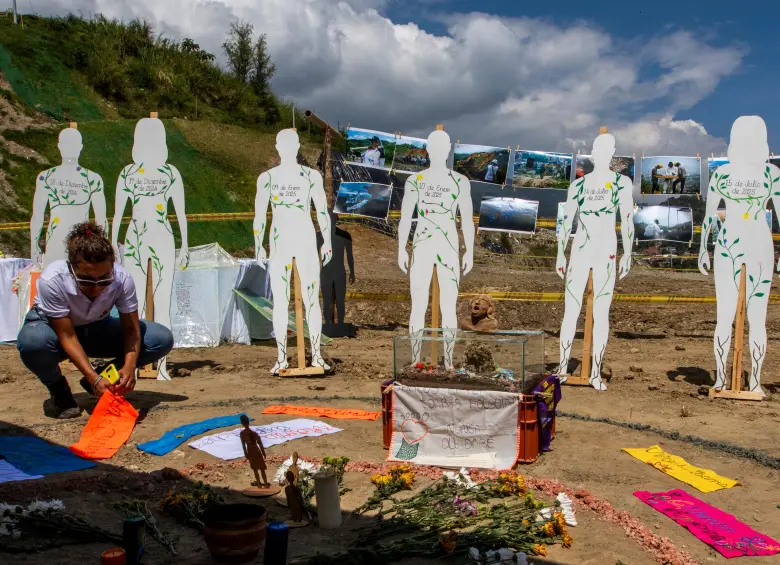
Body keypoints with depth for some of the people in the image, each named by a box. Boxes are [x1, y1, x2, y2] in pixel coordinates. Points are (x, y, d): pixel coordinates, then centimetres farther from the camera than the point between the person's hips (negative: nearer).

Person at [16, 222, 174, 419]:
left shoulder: (122, 279, -28)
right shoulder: (51, 281, -35)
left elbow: (131, 328, -22)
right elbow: (67, 337, -32)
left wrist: (129, 366, -39)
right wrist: (94, 379, -40)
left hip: (95, 329, 2)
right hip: (52, 327, -2)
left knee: (162, 339, -18)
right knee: (33, 340, -41)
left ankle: (109, 379, 4)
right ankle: (58, 390, -8)